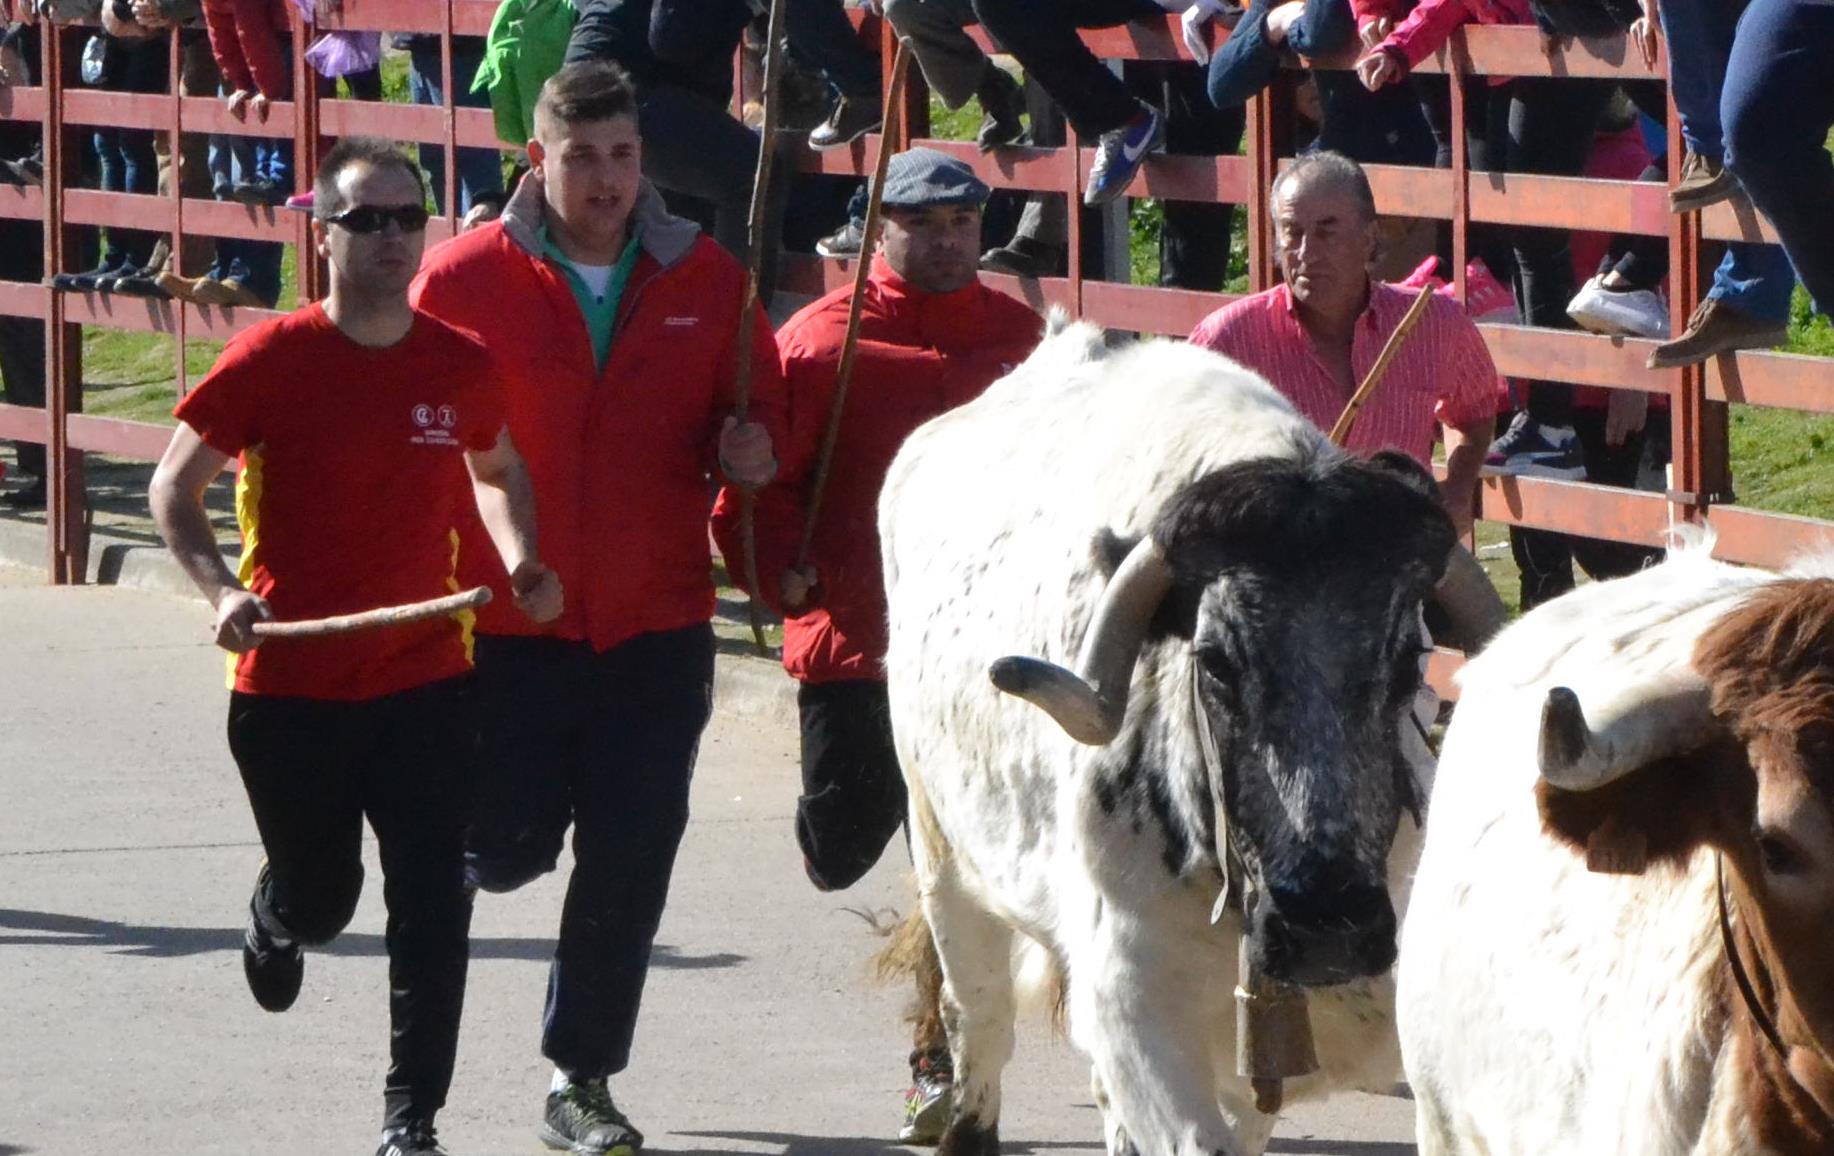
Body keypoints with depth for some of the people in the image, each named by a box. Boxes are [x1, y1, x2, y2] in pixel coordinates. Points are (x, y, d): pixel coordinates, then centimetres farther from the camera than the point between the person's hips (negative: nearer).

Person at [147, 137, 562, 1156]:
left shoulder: (462, 366, 0)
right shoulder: (273, 360, -10)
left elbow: (499, 471, 21)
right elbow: (175, 487, -3)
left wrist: (522, 559, 2)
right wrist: (222, 588, -19)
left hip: (426, 679, 2)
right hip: (290, 687, -2)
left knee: (433, 905, -8)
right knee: (319, 897, 14)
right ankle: (277, 920, 52)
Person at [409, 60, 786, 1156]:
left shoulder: (705, 277, 3)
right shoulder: (468, 276, -5)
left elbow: (759, 404, 14)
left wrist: (751, 448, -10)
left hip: (658, 622, 2)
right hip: (510, 617, -2)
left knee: (631, 860, 0)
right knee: (509, 850, -3)